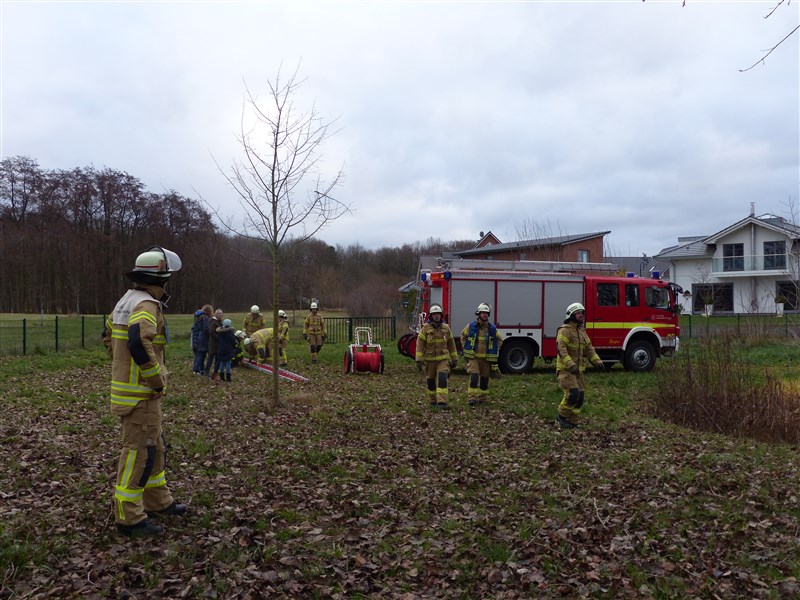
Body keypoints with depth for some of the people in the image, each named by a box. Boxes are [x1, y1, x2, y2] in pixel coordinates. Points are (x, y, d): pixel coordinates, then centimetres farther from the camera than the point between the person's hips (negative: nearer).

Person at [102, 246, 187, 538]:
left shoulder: (126, 300, 13)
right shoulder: (146, 305, -19)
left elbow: (108, 335, 25)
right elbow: (139, 343, -34)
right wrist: (157, 379, -23)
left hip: (125, 382, 10)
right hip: (140, 393, -10)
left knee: (156, 447, 19)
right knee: (139, 451, -3)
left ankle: (157, 502, 31)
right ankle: (129, 517, 6)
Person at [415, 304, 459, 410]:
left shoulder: (446, 328, 3)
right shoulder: (426, 328, -7)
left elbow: (451, 344, 11)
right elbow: (420, 344, -8)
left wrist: (454, 359, 11)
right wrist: (419, 360, -13)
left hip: (443, 359, 1)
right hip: (429, 359, -1)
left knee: (442, 379, -15)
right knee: (431, 381, 10)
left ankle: (442, 402, -18)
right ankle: (433, 401, 27)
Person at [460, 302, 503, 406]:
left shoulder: (492, 329, 0)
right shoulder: (471, 326, -4)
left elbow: (499, 340, 15)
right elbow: (463, 336, 13)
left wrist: (494, 351, 7)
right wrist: (466, 348, 8)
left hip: (487, 358, 2)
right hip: (473, 357, -2)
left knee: (484, 378, 9)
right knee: (474, 376, -14)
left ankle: (481, 398, 22)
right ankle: (472, 398, -14)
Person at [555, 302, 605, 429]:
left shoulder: (582, 331, 16)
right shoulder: (565, 330, -11)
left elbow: (589, 348, 16)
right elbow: (561, 349, -21)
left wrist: (597, 361, 1)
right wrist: (570, 365, -30)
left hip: (578, 370, 8)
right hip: (565, 369, -8)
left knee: (579, 397, 6)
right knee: (573, 393, -19)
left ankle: (572, 422, 16)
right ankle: (562, 416, 1)